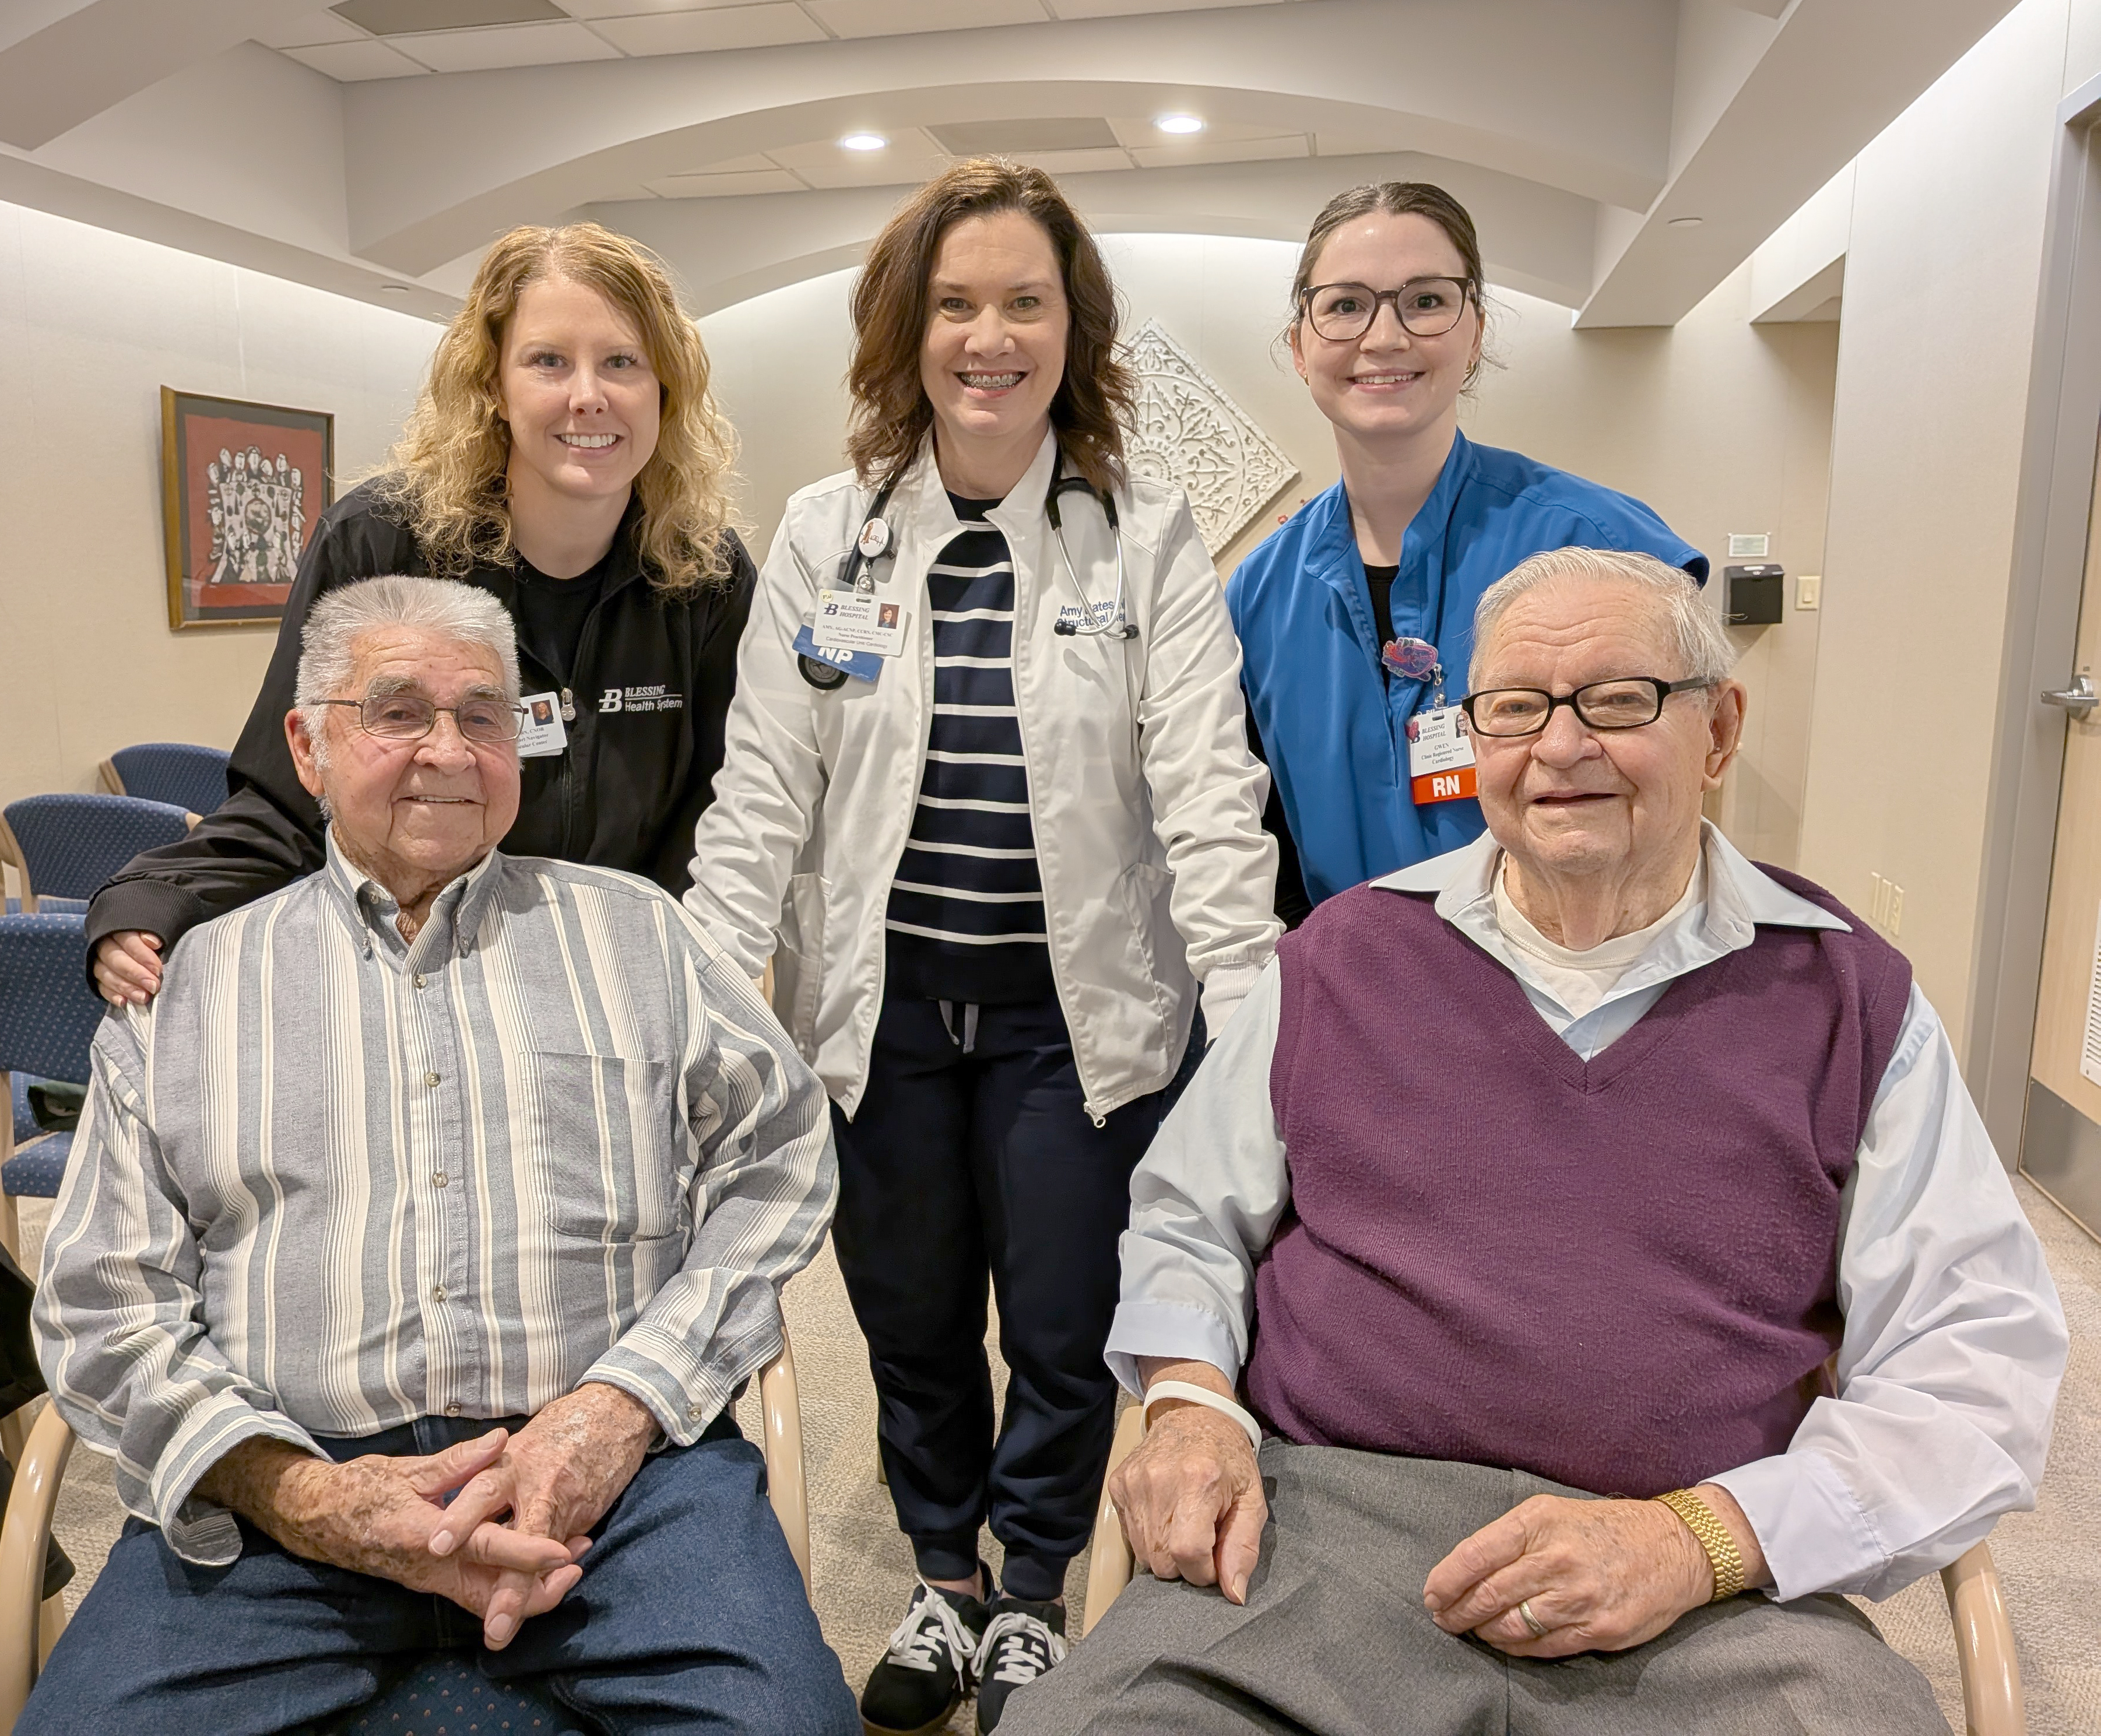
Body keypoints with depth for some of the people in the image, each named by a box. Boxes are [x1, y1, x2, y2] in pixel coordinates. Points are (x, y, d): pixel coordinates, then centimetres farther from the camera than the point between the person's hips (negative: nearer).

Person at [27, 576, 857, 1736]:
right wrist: (306, 1498, -8)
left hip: (618, 1463, -1)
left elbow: (779, 1160, 6)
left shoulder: (632, 930, 13)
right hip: (286, 1482, 2)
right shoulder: (190, 982, 14)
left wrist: (622, 1404, -7)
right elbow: (103, 1303, 8)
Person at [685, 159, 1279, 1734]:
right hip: (880, 1006, 2)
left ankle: (1033, 1598, 40)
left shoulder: (1150, 539, -5)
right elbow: (762, 795, -1)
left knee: (1065, 1335, 11)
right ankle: (944, 1584, 44)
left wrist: (1259, 1028, -18)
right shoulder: (827, 535, 0)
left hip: (1077, 1011, -1)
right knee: (912, 1325, 16)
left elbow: (1208, 795, -10)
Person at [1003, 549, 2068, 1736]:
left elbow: (1982, 1351, 1)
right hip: (1320, 1535, 0)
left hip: (1713, 1592, 1)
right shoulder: (1347, 955, 9)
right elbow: (1188, 1220, 17)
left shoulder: (1851, 1000, 6)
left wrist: (1701, 1539, -13)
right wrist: (1192, 1406, -3)